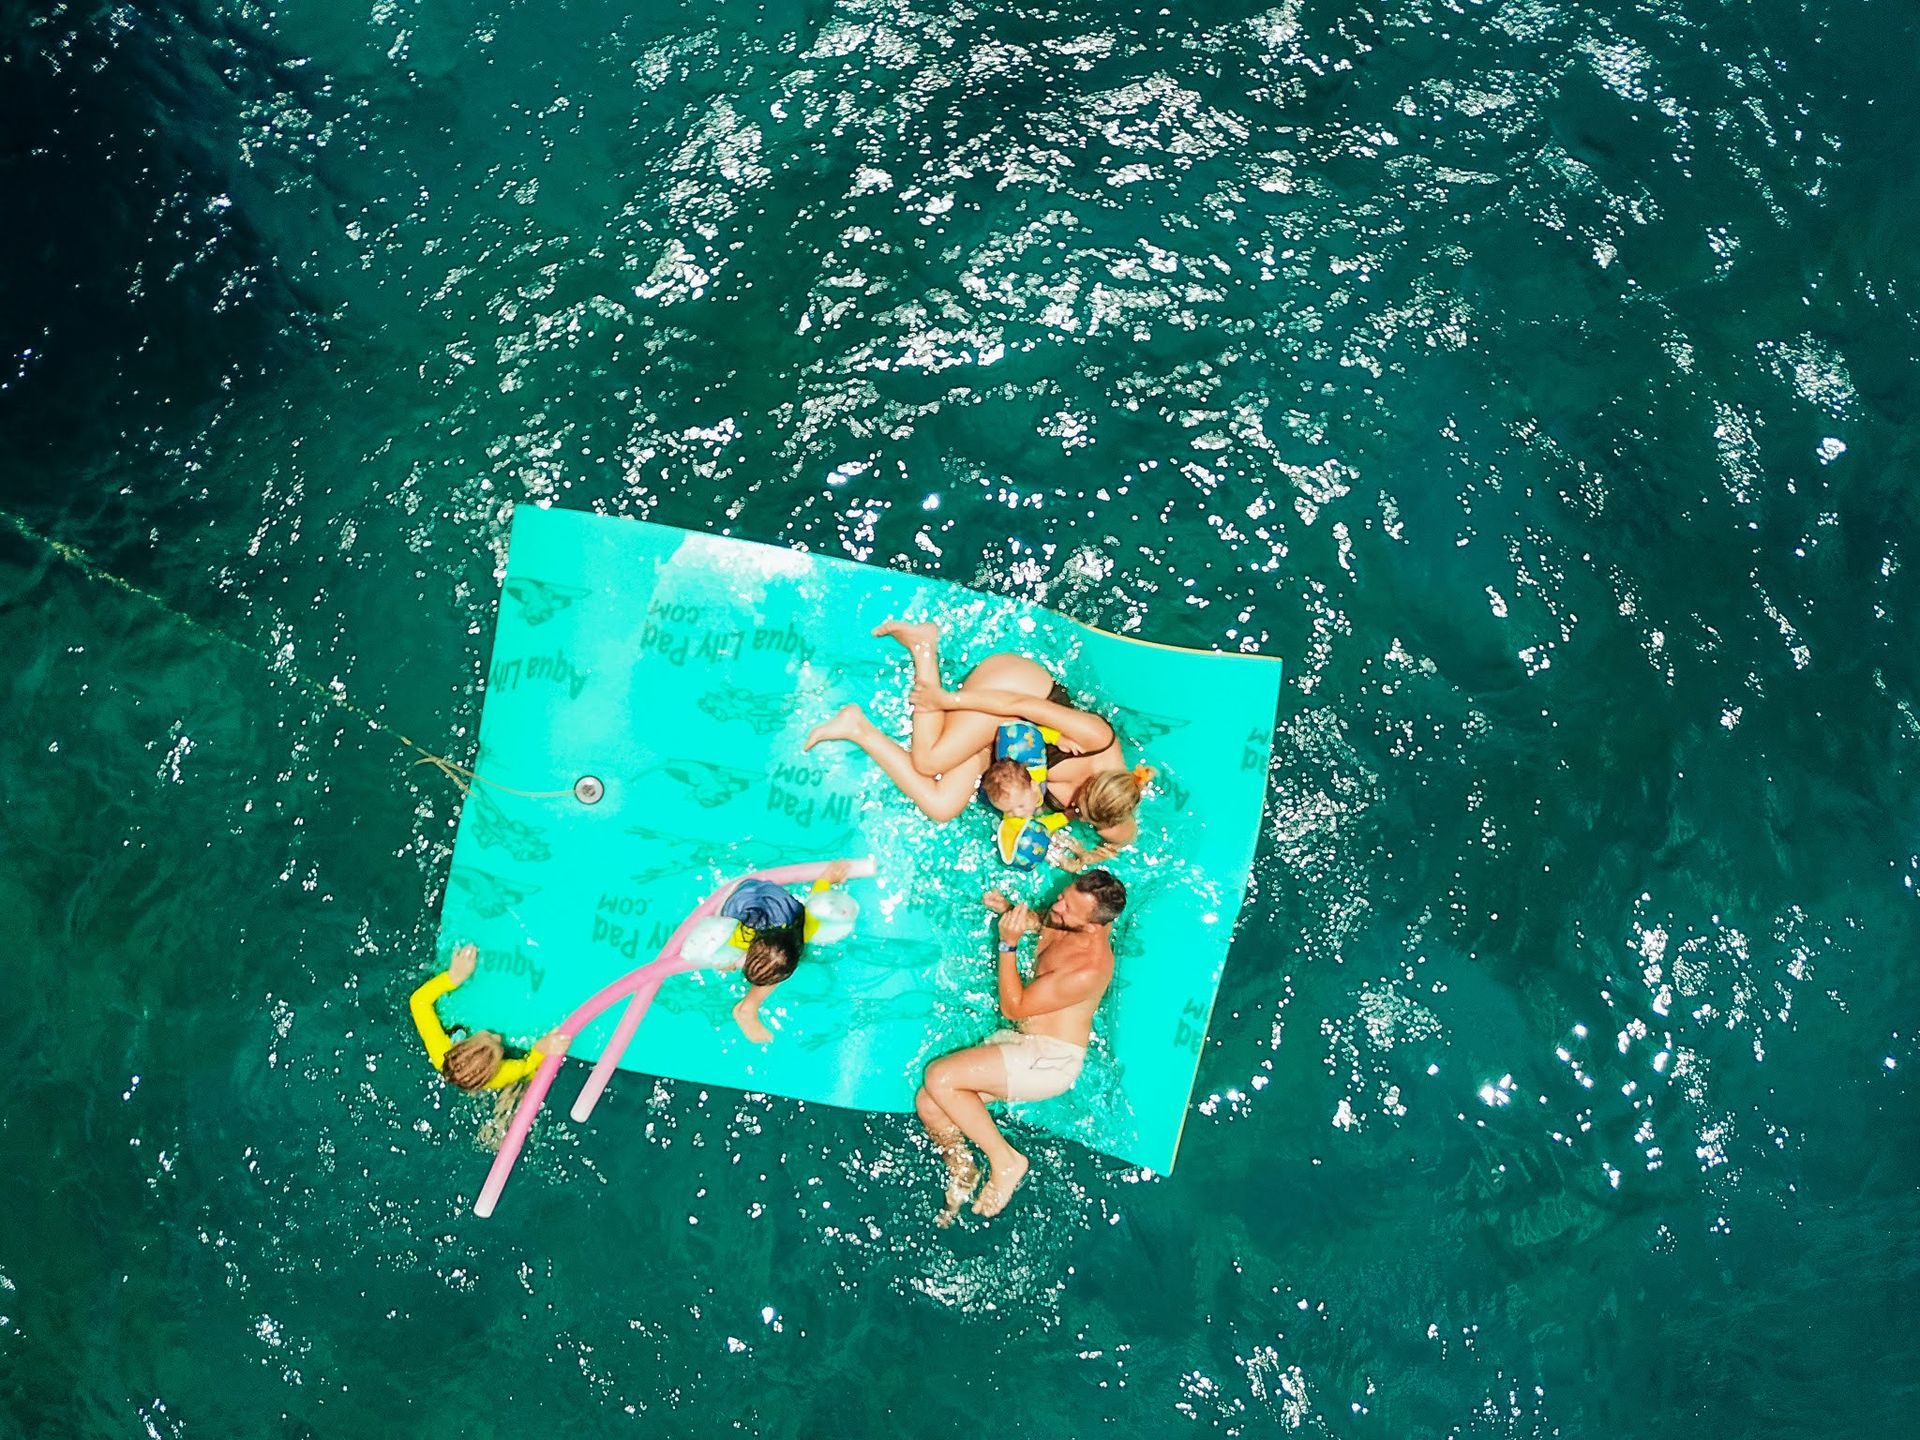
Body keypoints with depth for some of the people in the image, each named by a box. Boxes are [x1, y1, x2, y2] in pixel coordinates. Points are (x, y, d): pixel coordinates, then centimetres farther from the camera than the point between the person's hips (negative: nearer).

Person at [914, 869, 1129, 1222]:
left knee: (939, 1077, -23)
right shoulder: (1069, 924, -4)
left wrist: (1008, 943, -22)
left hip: (1050, 1060, -9)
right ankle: (962, 1172, 20)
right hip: (1021, 1041, 9)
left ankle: (1005, 1160, -6)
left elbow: (1013, 1007, -18)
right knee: (928, 1103, -5)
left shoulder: (1089, 969, -28)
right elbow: (1038, 924, 23)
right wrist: (1009, 910, 3)